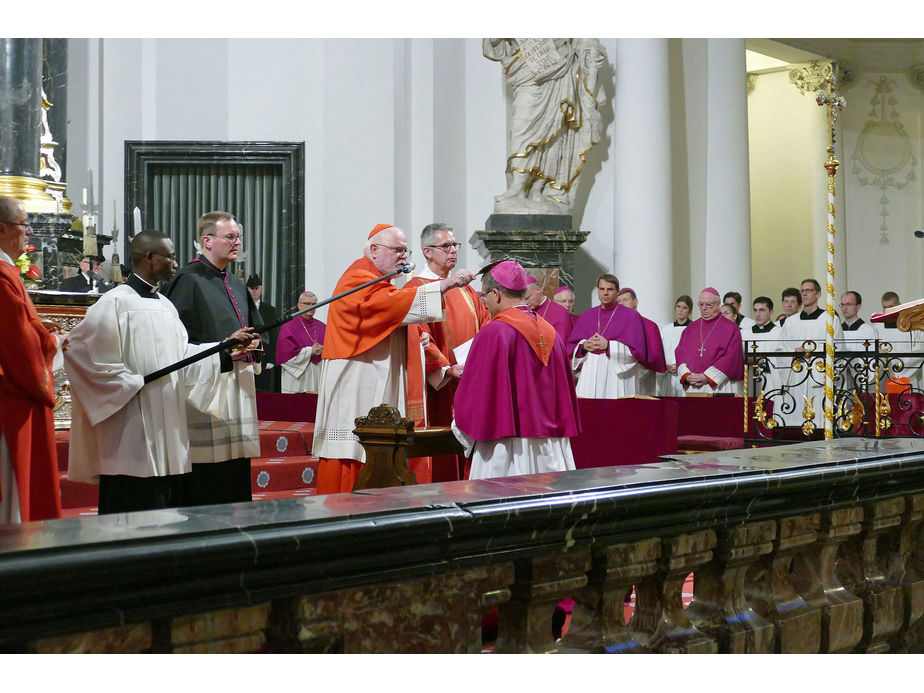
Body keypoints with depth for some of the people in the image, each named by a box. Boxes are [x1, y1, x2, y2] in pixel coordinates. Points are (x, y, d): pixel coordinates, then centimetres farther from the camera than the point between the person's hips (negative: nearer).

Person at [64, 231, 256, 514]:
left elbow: (183, 353, 14)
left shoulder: (165, 305, 16)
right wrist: (133, 383, -14)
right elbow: (82, 350, -13)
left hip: (168, 428, 8)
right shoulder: (116, 302, -8)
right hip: (133, 436, -8)